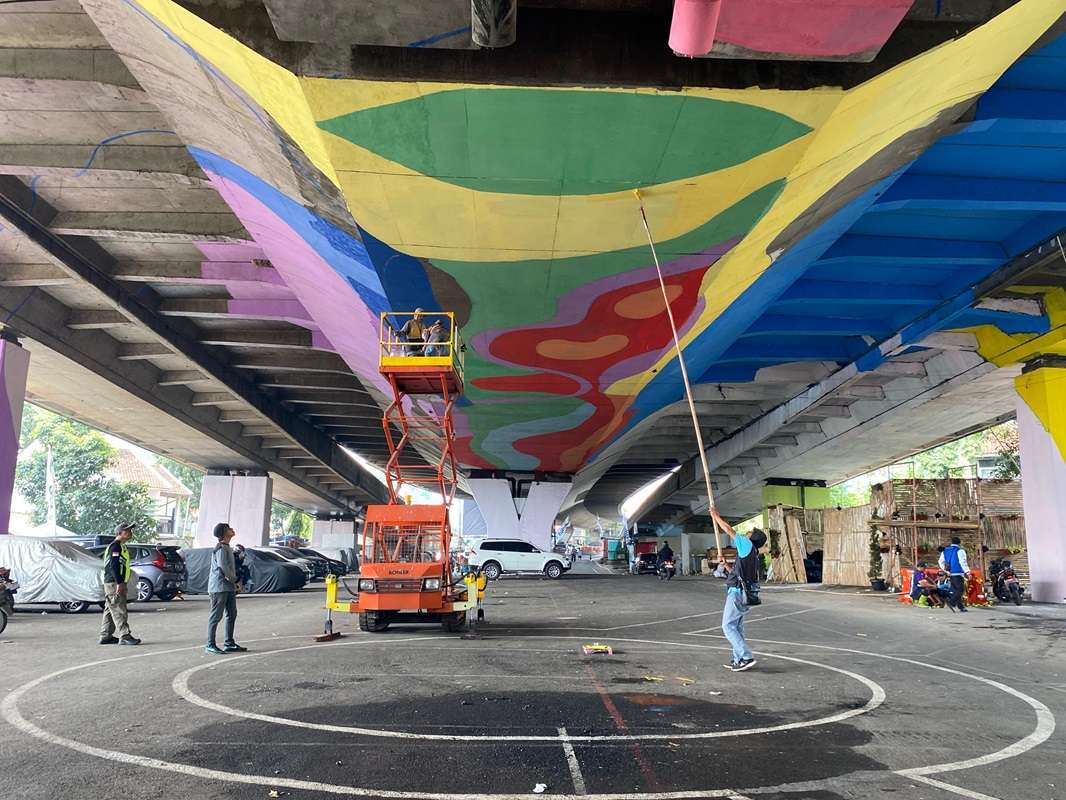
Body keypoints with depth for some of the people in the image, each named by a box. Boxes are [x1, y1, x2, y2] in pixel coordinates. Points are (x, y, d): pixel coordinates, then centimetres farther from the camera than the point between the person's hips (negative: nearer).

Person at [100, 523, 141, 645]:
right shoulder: (115, 546, -13)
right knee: (119, 610, -11)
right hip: (114, 584, -11)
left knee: (110, 610, 14)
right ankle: (124, 636, -12)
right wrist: (119, 583, -25)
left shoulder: (121, 546, 19)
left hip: (116, 583, 11)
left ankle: (105, 636, 19)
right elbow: (114, 566, -22)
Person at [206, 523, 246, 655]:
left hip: (229, 587, 10)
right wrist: (234, 579, -13)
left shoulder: (227, 547, 17)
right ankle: (210, 645, 4)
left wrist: (233, 581, 8)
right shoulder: (221, 548, -14)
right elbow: (223, 566, -25)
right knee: (216, 616, -3)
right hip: (219, 587, -10)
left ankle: (229, 643, 19)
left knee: (232, 614, 12)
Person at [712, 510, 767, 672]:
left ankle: (747, 657, -9)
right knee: (737, 627, 14)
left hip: (737, 592, -9)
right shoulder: (754, 555, 16)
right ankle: (738, 660, 17)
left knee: (728, 626, -5)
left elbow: (729, 530, -8)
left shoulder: (748, 545, -8)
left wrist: (716, 516, 3)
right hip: (743, 593, 9)